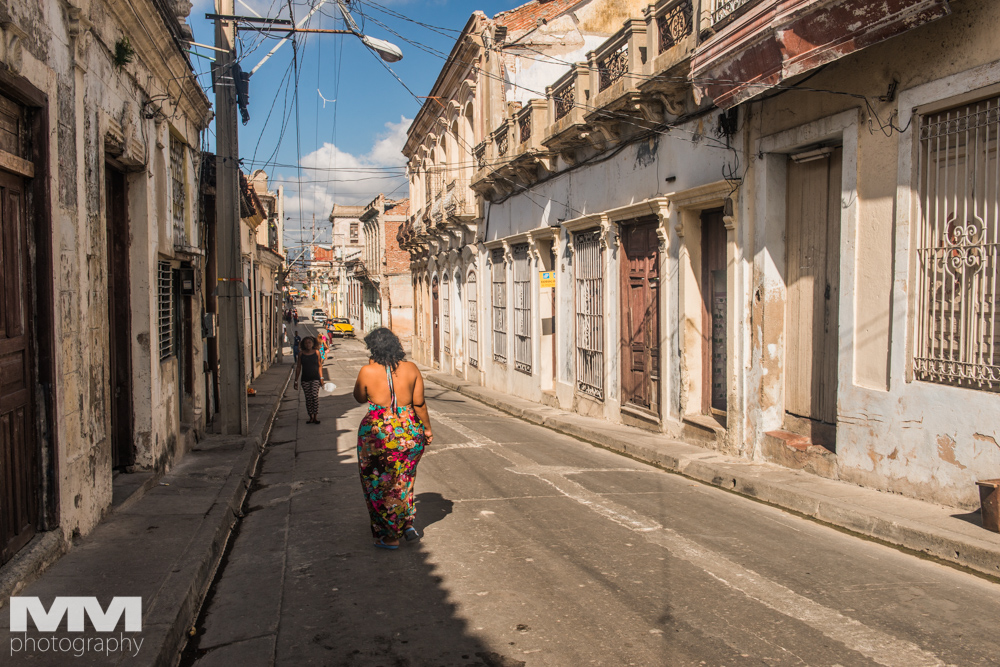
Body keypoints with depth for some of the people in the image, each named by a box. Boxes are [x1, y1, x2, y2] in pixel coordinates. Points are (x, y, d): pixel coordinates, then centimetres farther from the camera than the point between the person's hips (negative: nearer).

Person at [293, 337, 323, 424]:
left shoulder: (316, 353, 2)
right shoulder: (301, 354, 4)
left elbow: (320, 366, 7)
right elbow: (298, 367, 9)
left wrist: (321, 378, 0)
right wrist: (296, 380, 7)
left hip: (315, 378, -2)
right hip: (305, 379, 2)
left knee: (315, 395, -16)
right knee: (308, 398, 4)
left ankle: (316, 416, -10)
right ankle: (311, 417, 13)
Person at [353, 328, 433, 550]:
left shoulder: (367, 372, -11)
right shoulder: (411, 369, -4)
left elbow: (359, 398, 6)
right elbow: (419, 403, -1)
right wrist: (427, 429, 11)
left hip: (378, 433, -3)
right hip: (410, 432, 3)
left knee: (379, 485, 12)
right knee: (403, 480, 26)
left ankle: (389, 536, 18)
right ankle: (408, 523, 22)